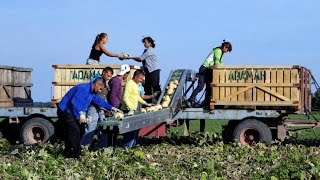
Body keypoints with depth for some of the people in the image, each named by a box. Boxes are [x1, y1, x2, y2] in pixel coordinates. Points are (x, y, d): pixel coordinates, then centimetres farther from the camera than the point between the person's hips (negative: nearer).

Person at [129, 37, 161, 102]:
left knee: (156, 87, -9)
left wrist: (131, 57, -5)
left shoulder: (150, 50, -9)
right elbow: (140, 60, 14)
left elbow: (141, 58, -12)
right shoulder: (146, 51, 18)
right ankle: (148, 102, 11)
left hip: (154, 70, -9)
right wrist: (132, 58, 3)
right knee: (147, 87, 7)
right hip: (148, 71, 9)